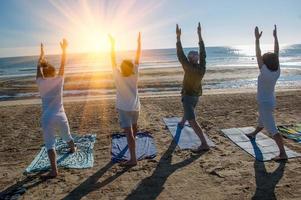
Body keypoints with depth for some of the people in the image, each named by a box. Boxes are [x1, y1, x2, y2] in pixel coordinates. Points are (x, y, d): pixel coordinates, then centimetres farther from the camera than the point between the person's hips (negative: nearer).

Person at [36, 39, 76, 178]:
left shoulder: (41, 83, -1)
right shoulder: (58, 81, -2)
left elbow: (39, 67, 16)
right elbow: (63, 65, 7)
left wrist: (42, 54, 29)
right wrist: (64, 50, 13)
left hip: (47, 118, -1)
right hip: (60, 116, 2)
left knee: (50, 145, -4)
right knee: (67, 136, 26)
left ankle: (54, 170, -12)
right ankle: (73, 148, 53)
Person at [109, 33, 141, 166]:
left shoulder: (118, 76, -13)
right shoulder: (135, 74, -7)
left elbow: (113, 60, -7)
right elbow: (138, 57, -3)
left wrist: (113, 44, -1)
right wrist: (139, 42, 2)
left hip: (124, 108, -4)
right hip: (135, 107, 5)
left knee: (129, 132, -9)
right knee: (134, 126, 29)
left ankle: (133, 159, -13)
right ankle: (132, 142, 56)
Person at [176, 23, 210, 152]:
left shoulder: (189, 68, -26)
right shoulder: (202, 68, -10)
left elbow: (180, 55, -23)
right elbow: (202, 52, -1)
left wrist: (178, 37, -18)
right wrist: (200, 35, 3)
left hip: (188, 96, -8)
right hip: (196, 96, 8)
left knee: (192, 121, -10)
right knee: (188, 111, 35)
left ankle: (204, 144, -17)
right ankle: (182, 123, 64)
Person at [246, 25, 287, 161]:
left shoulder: (265, 72, -25)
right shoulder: (277, 72, -8)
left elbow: (258, 55, -21)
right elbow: (276, 53, -1)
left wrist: (257, 39, -15)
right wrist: (275, 36, 4)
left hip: (264, 103, -9)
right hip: (271, 101, 9)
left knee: (272, 129, -8)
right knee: (262, 120, 31)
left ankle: (283, 153, -9)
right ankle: (253, 134, 57)